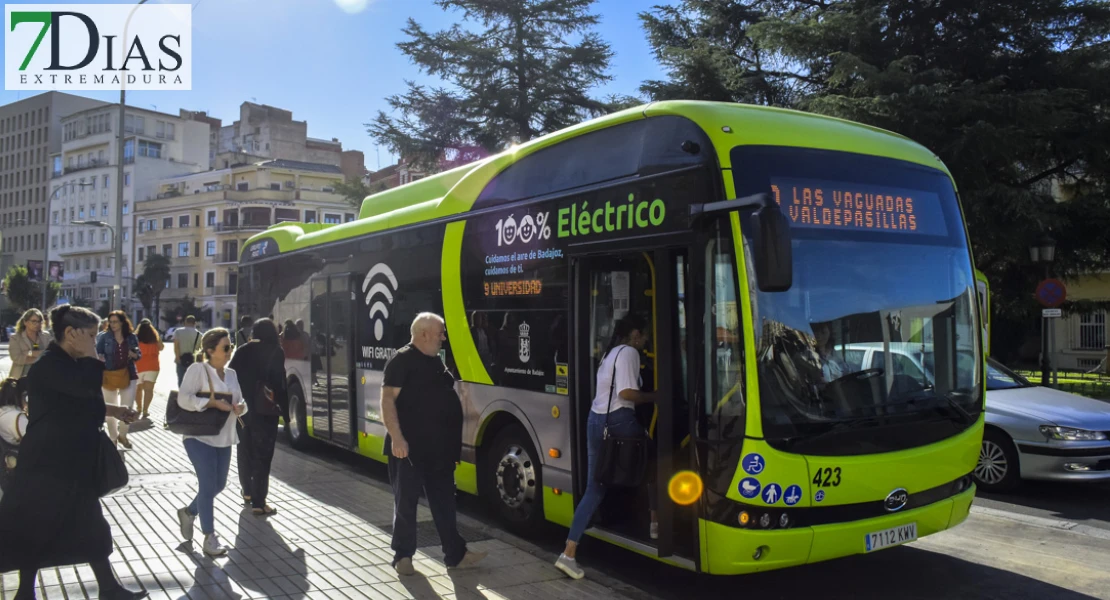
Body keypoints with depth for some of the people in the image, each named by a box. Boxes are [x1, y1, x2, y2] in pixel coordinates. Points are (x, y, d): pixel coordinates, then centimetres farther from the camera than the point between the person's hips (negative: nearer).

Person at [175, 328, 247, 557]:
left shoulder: (231, 374, 12)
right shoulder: (198, 369, -9)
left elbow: (239, 401, 16)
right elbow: (183, 399, -18)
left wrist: (240, 407, -7)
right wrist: (214, 403, -23)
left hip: (223, 438, 7)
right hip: (200, 437, -7)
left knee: (218, 485, 14)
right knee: (208, 486, -4)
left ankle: (188, 512, 39)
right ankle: (209, 538, 6)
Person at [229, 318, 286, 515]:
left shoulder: (241, 351, 7)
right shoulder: (275, 352, -7)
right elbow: (279, 383, -12)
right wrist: (284, 407, -7)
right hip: (264, 410, -5)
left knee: (244, 450, 20)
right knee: (262, 454, -3)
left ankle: (247, 491, 35)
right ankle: (258, 502, -5)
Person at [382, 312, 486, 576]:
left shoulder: (436, 361, 15)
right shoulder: (402, 361, -11)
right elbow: (387, 400, -17)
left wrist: (453, 439, 21)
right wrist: (396, 437, -26)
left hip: (439, 448, 8)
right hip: (410, 448, -8)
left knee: (444, 502, 11)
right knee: (406, 503, 5)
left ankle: (455, 554, 18)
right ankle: (403, 555, 18)